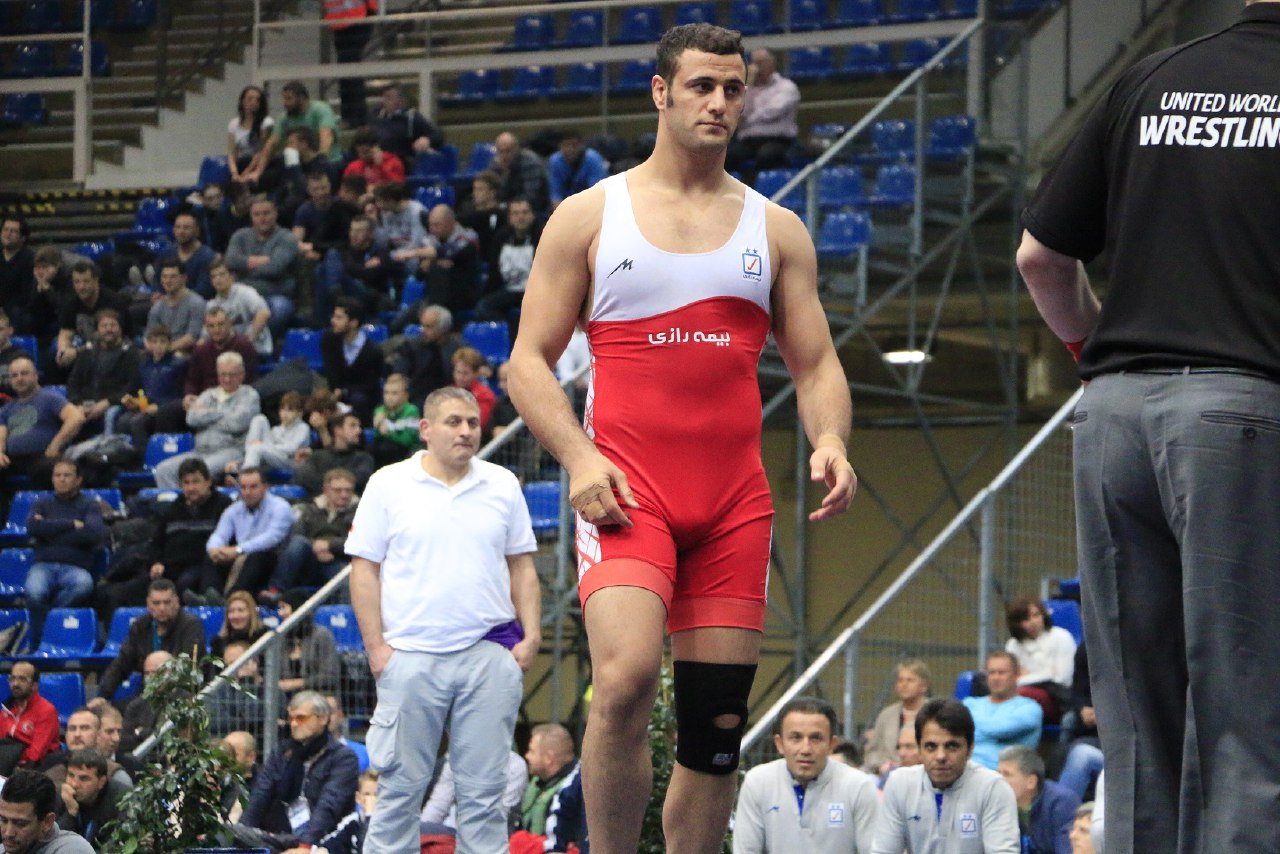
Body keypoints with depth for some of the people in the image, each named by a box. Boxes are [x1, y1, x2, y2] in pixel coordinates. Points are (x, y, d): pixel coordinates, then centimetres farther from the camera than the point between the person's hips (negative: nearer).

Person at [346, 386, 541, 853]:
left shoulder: (502, 485, 11)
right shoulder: (389, 485, 3)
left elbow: (522, 566, 15)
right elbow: (364, 569, 2)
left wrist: (531, 635, 4)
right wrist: (375, 645, -6)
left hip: (489, 653, 2)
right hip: (410, 655, -2)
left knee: (483, 787, 2)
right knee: (401, 785, -1)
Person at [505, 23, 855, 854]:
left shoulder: (776, 229, 13)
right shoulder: (589, 216, 6)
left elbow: (816, 363, 12)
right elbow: (530, 361, 4)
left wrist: (830, 442, -10)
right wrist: (579, 458, -13)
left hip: (736, 499, 3)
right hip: (625, 489, -3)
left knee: (718, 717, 3)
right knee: (627, 677, -25)